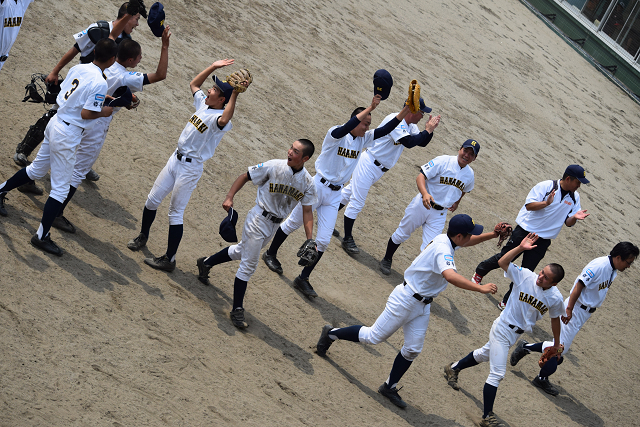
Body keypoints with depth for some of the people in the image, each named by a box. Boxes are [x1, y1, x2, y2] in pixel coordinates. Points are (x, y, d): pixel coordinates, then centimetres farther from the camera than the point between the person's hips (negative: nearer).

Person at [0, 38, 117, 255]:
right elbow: (86, 113, -23)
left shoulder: (78, 68, 3)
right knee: (60, 188, 0)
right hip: (68, 135, -8)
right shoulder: (100, 83, -20)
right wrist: (104, 112, -4)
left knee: (36, 169, 28)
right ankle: (42, 236, 2)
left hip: (56, 122, 8)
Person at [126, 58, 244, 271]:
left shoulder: (220, 117, -19)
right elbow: (193, 84, 23)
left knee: (175, 212, -4)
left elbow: (224, 121, -45)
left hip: (191, 168, -8)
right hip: (176, 158, 8)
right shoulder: (203, 103, 6)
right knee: (153, 199, 15)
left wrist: (235, 94, -46)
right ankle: (143, 237, 37)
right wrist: (213, 67, 14)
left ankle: (169, 259, 4)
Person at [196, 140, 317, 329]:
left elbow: (307, 211, -3)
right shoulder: (274, 167, -16)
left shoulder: (308, 182, -7)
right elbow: (245, 177, -7)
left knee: (242, 251, 23)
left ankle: (206, 263, 46)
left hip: (275, 225, 5)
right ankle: (237, 310, 3)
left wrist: (310, 239, -13)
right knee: (249, 264, -6)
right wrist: (229, 197, -17)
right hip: (258, 220, -5)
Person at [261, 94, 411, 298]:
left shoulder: (363, 139, 2)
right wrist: (370, 108, -46)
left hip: (335, 194, 6)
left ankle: (303, 279, 11)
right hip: (318, 187, -5)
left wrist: (405, 111, -22)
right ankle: (270, 254, 36)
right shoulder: (336, 134, -16)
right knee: (293, 223, 12)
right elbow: (345, 128, -39)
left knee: (323, 240, 2)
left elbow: (385, 130, -8)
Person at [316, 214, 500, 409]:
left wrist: (493, 234, 7)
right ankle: (332, 333, 22)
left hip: (422, 305, 9)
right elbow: (450, 276, -48)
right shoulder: (443, 250, -29)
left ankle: (390, 387, 22)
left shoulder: (445, 239, 0)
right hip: (406, 300, -9)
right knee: (373, 337, 2)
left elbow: (469, 241, 21)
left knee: (413, 349, 9)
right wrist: (480, 288, -49)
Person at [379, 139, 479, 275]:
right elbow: (421, 176, -19)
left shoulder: (470, 174, 4)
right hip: (422, 205, -3)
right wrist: (425, 193, -37)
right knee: (401, 234, 11)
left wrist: (457, 202, 9)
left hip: (440, 213, 3)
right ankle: (387, 260, 34)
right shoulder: (443, 161, -12)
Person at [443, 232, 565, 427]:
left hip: (516, 333, 5)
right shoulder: (526, 276, -20)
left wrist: (556, 343, 16)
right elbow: (502, 262, -21)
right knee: (497, 373, -8)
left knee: (485, 355, 26)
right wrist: (520, 248, -33)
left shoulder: (556, 298, -12)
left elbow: (555, 319, 5)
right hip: (503, 328, -5)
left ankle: (453, 369, 50)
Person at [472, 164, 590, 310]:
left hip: (543, 240, 4)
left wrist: (574, 217, -17)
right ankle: (480, 271, 33)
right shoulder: (546, 186, -11)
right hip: (525, 230, -4)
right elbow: (529, 205, -16)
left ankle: (507, 301, 14)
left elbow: (568, 222, 5)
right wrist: (546, 203, -31)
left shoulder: (575, 197, 4)